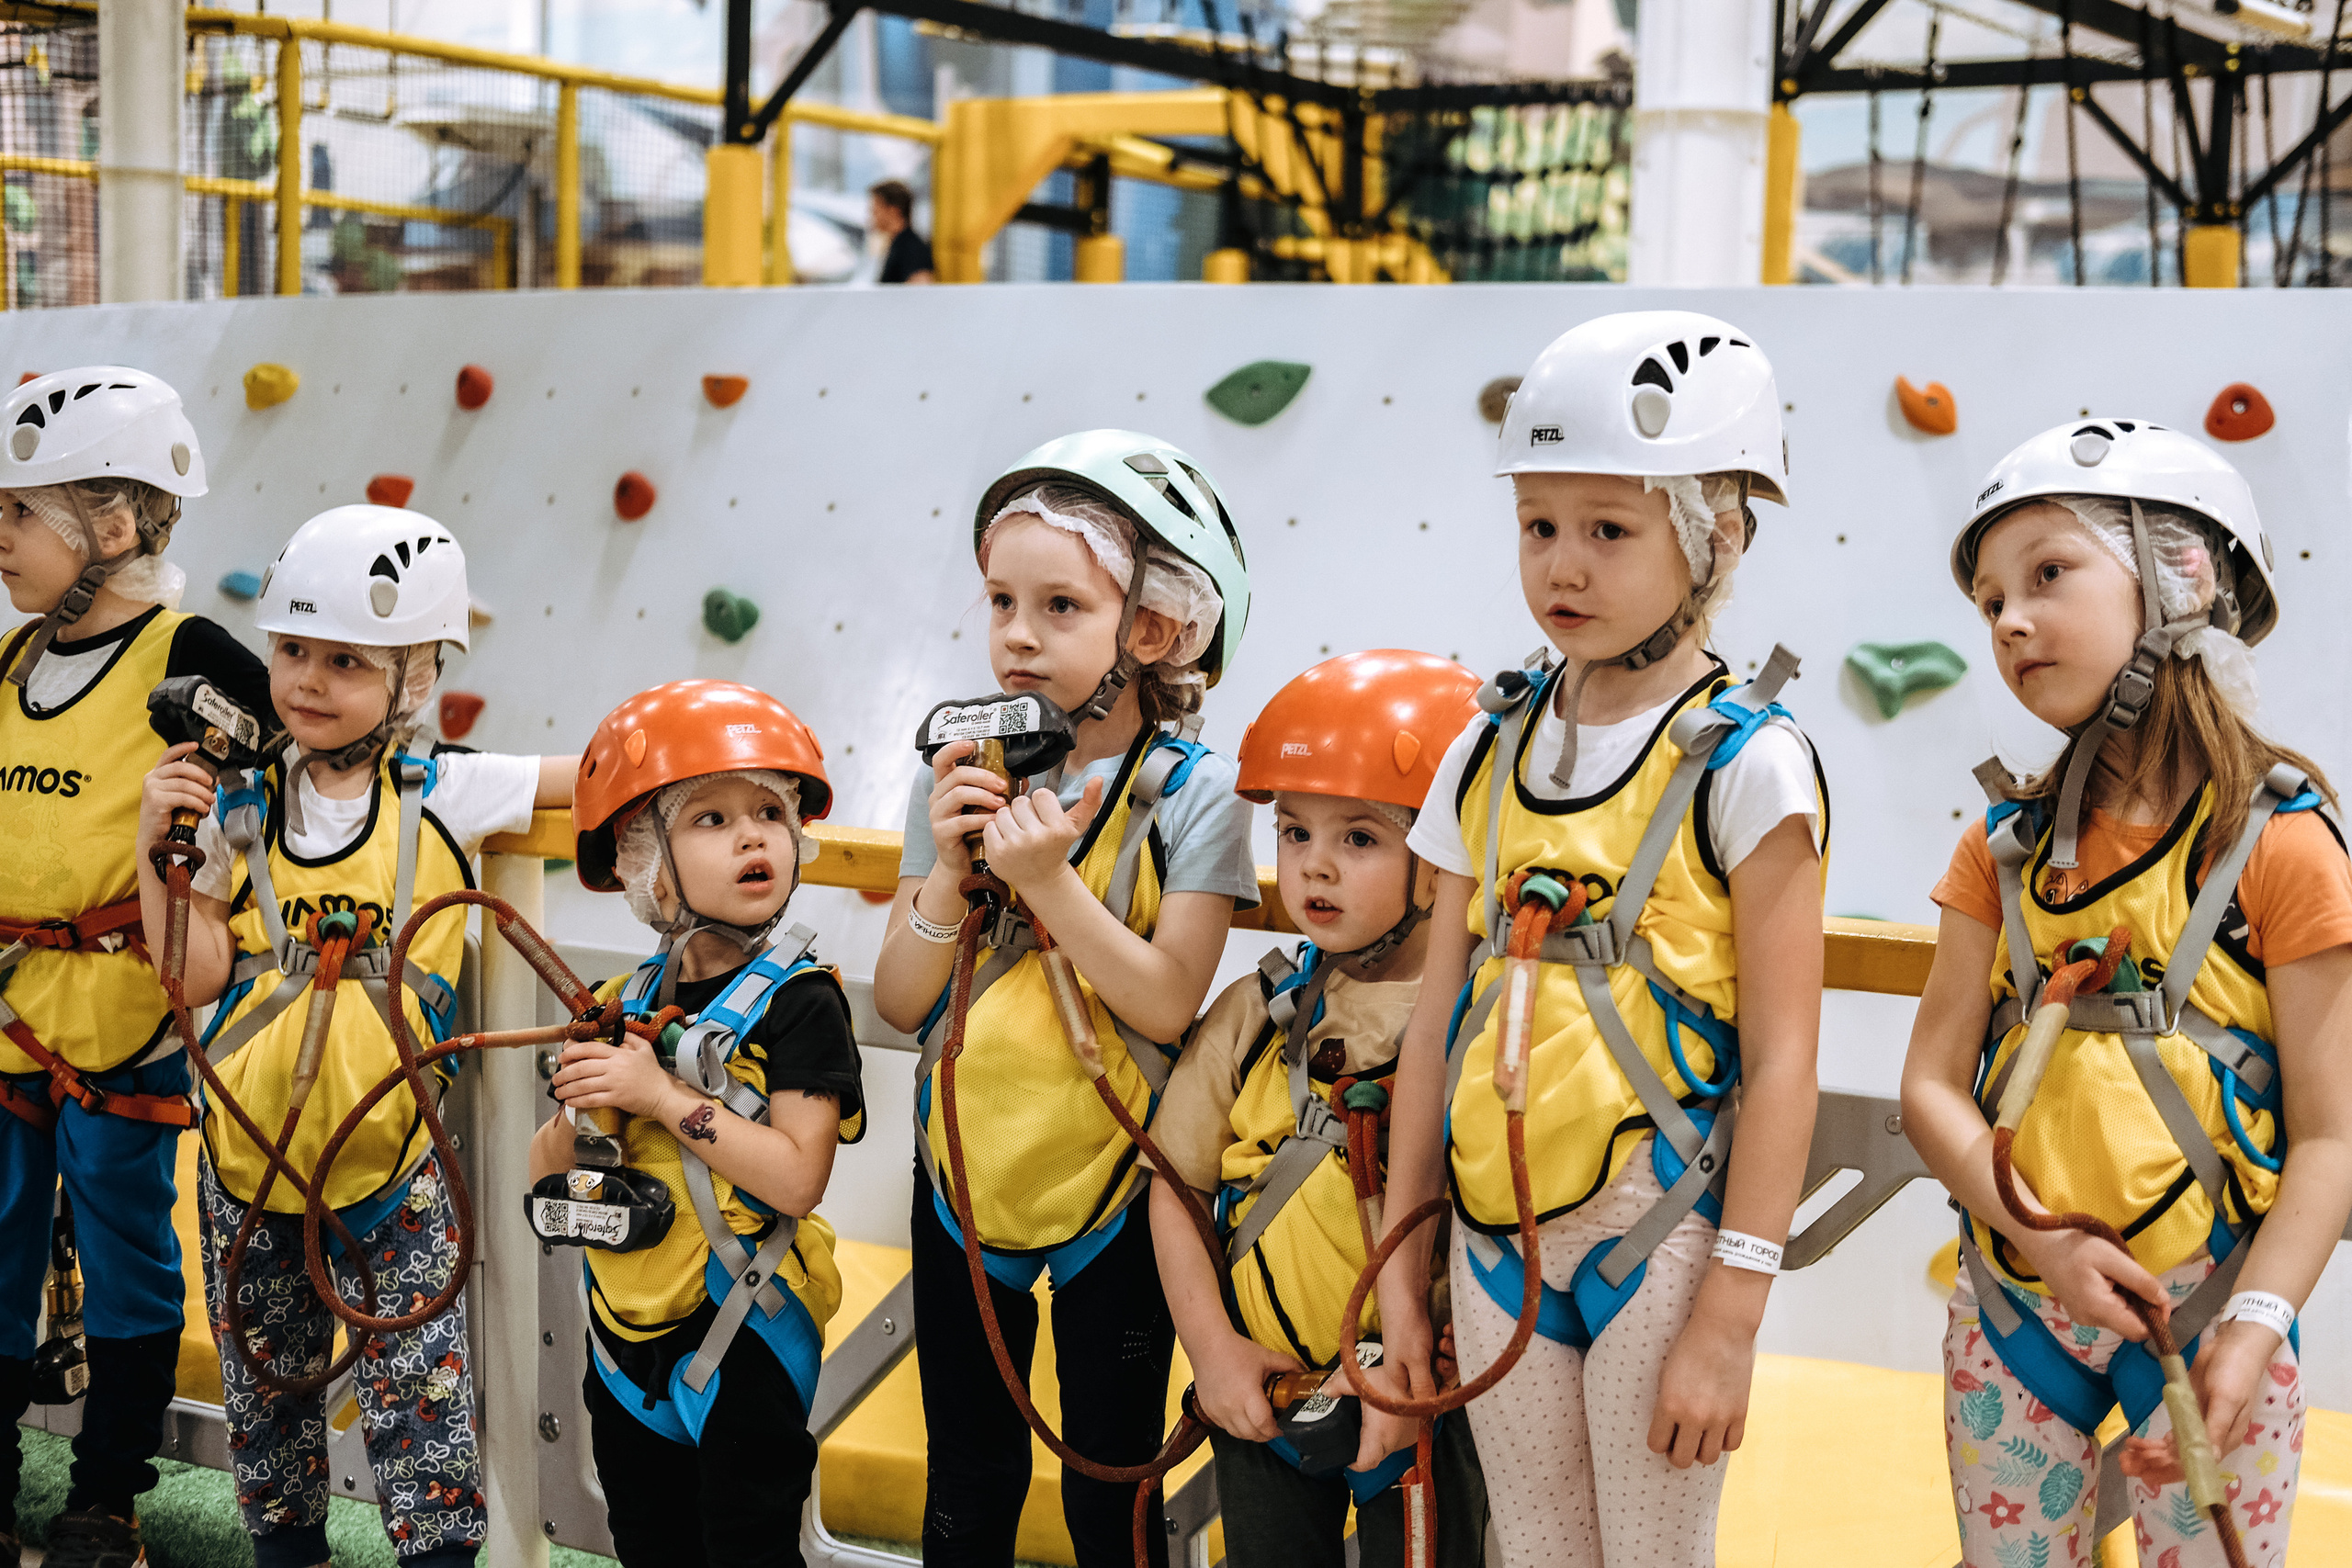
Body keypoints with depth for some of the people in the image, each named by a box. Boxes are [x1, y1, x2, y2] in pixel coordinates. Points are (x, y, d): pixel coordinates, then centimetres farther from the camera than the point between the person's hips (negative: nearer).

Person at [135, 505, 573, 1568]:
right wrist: (160, 849, -14)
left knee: (418, 1388, 0)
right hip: (251, 1152, 3)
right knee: (265, 1381, 18)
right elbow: (198, 973, -6)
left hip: (391, 1155, -3)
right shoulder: (239, 806, -1)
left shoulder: (442, 793, -6)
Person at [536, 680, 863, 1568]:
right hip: (625, 1335, 6)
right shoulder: (624, 1006, 4)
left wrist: (663, 1096, -23)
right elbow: (545, 1168, 10)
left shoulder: (799, 1002, -13)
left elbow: (796, 1178, -23)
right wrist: (578, 1119, -13)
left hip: (744, 1339, -6)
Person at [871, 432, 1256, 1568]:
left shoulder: (1191, 792, -12)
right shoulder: (961, 775, -1)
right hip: (966, 1169, 3)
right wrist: (947, 873, -17)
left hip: (1113, 1178, -3)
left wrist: (1050, 882, -26)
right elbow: (898, 1005, -2)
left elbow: (1169, 1004, -18)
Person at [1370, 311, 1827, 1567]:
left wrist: (1728, 1319, -13)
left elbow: (1780, 1060, -11)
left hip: (1657, 1238, -4)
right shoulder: (1490, 749, 4)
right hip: (1497, 1233, 5)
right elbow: (1440, 1017, 7)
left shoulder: (1745, 763, -10)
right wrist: (1401, 1264, 8)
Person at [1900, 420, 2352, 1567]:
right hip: (2013, 1303, 4)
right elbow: (1933, 1084, -1)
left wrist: (2251, 1328, -19)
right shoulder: (2005, 846, 3)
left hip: (2208, 1304, -3)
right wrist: (2042, 1237, -15)